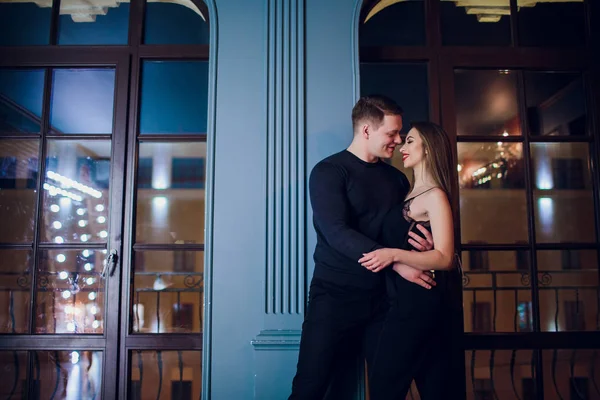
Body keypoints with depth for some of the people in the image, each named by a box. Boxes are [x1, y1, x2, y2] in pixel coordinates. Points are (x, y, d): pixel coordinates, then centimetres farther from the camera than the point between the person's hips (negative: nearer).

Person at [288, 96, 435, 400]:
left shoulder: (396, 178, 12)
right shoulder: (329, 171, -7)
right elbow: (337, 233, -20)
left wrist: (425, 241, -10)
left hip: (382, 296, 6)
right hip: (336, 295, -5)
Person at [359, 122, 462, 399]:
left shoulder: (435, 196, -11)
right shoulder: (412, 194, 15)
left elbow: (445, 258, -19)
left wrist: (394, 256, -26)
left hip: (418, 299, -9)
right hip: (415, 298, 9)